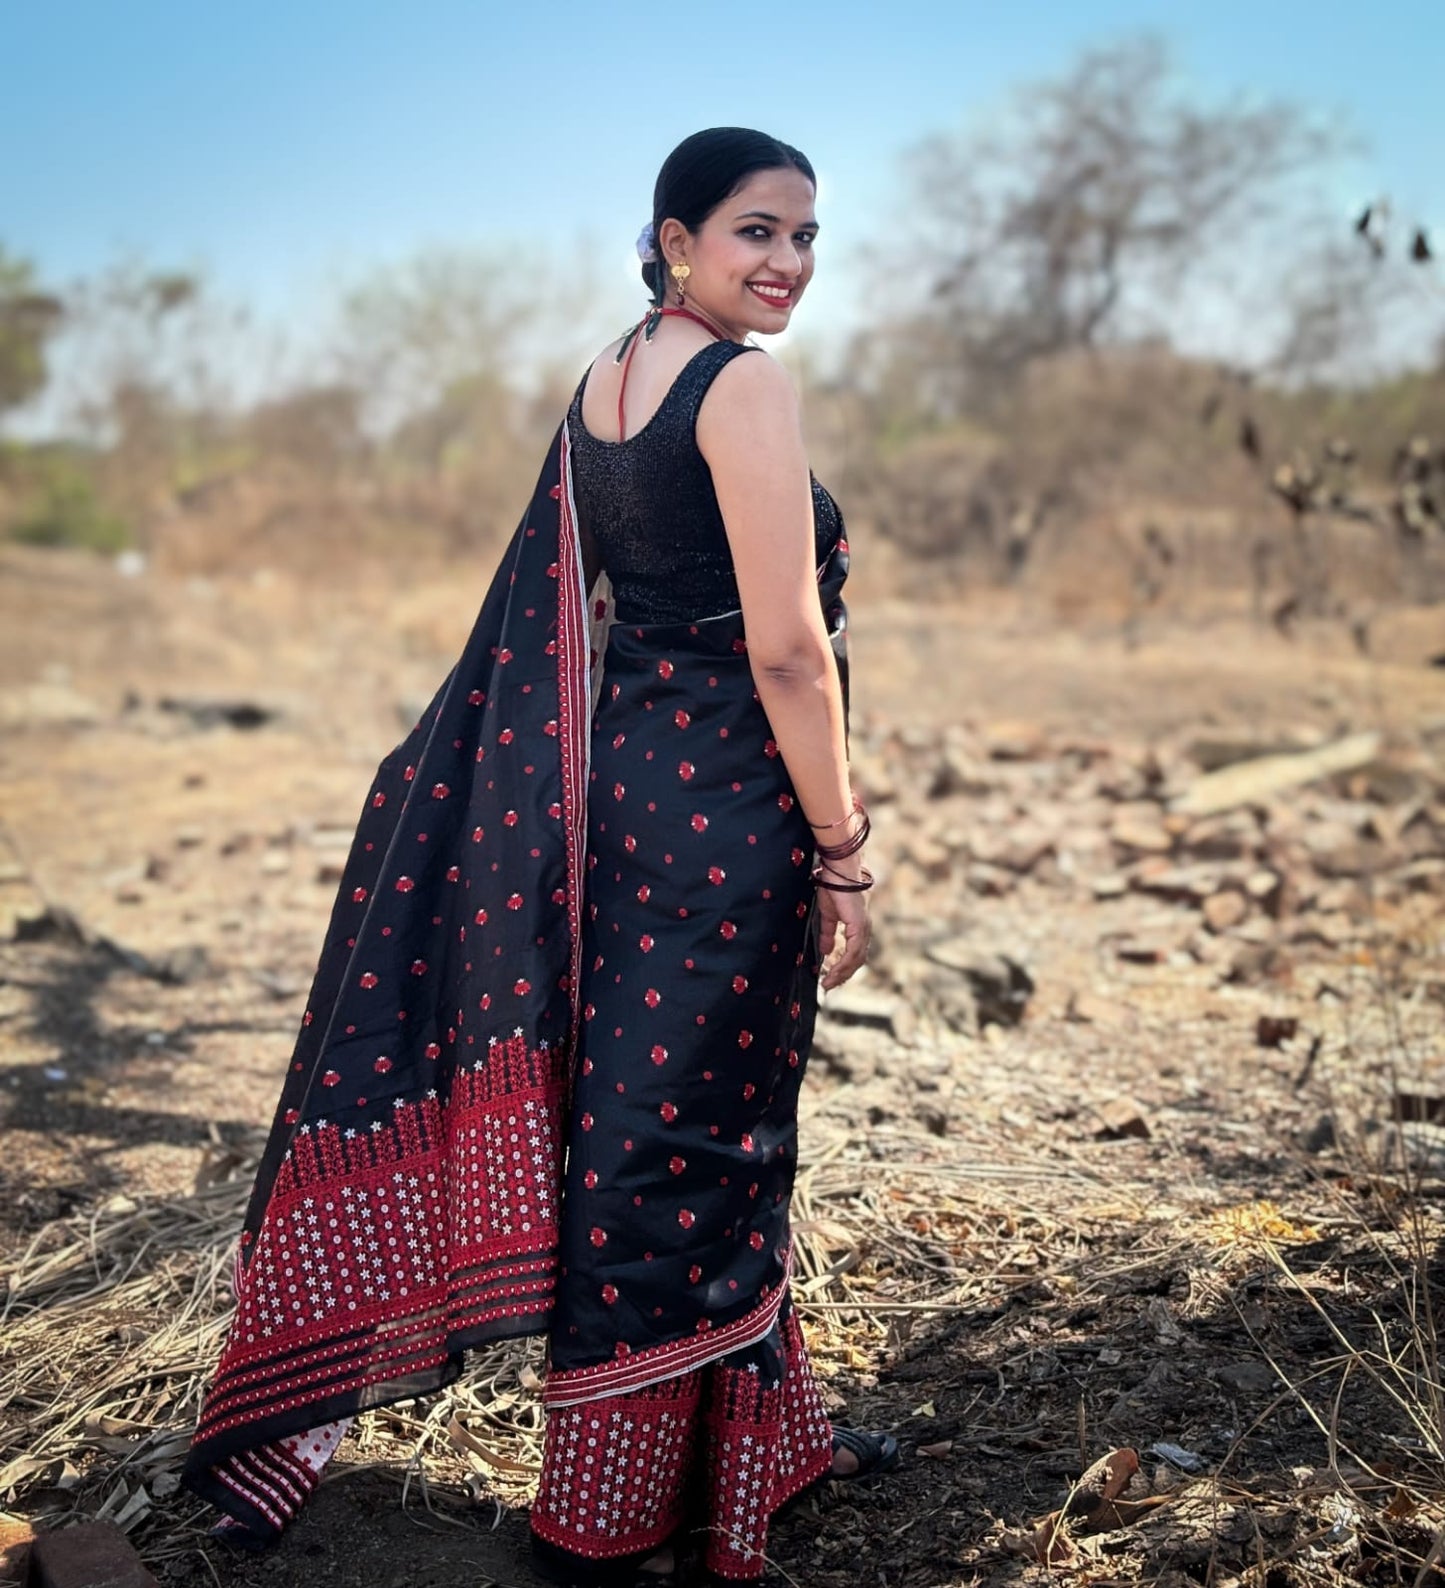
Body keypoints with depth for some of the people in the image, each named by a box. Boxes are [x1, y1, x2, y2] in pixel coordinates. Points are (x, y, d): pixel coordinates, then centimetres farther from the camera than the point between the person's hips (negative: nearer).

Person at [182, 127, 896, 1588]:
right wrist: (842, 851, -11)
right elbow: (784, 649, -18)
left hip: (620, 785, 9)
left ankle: (770, 1435, 39)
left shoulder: (604, 381, 13)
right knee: (678, 1148, 3)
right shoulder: (747, 386, -13)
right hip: (725, 804, -9)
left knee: (708, 1131, 19)